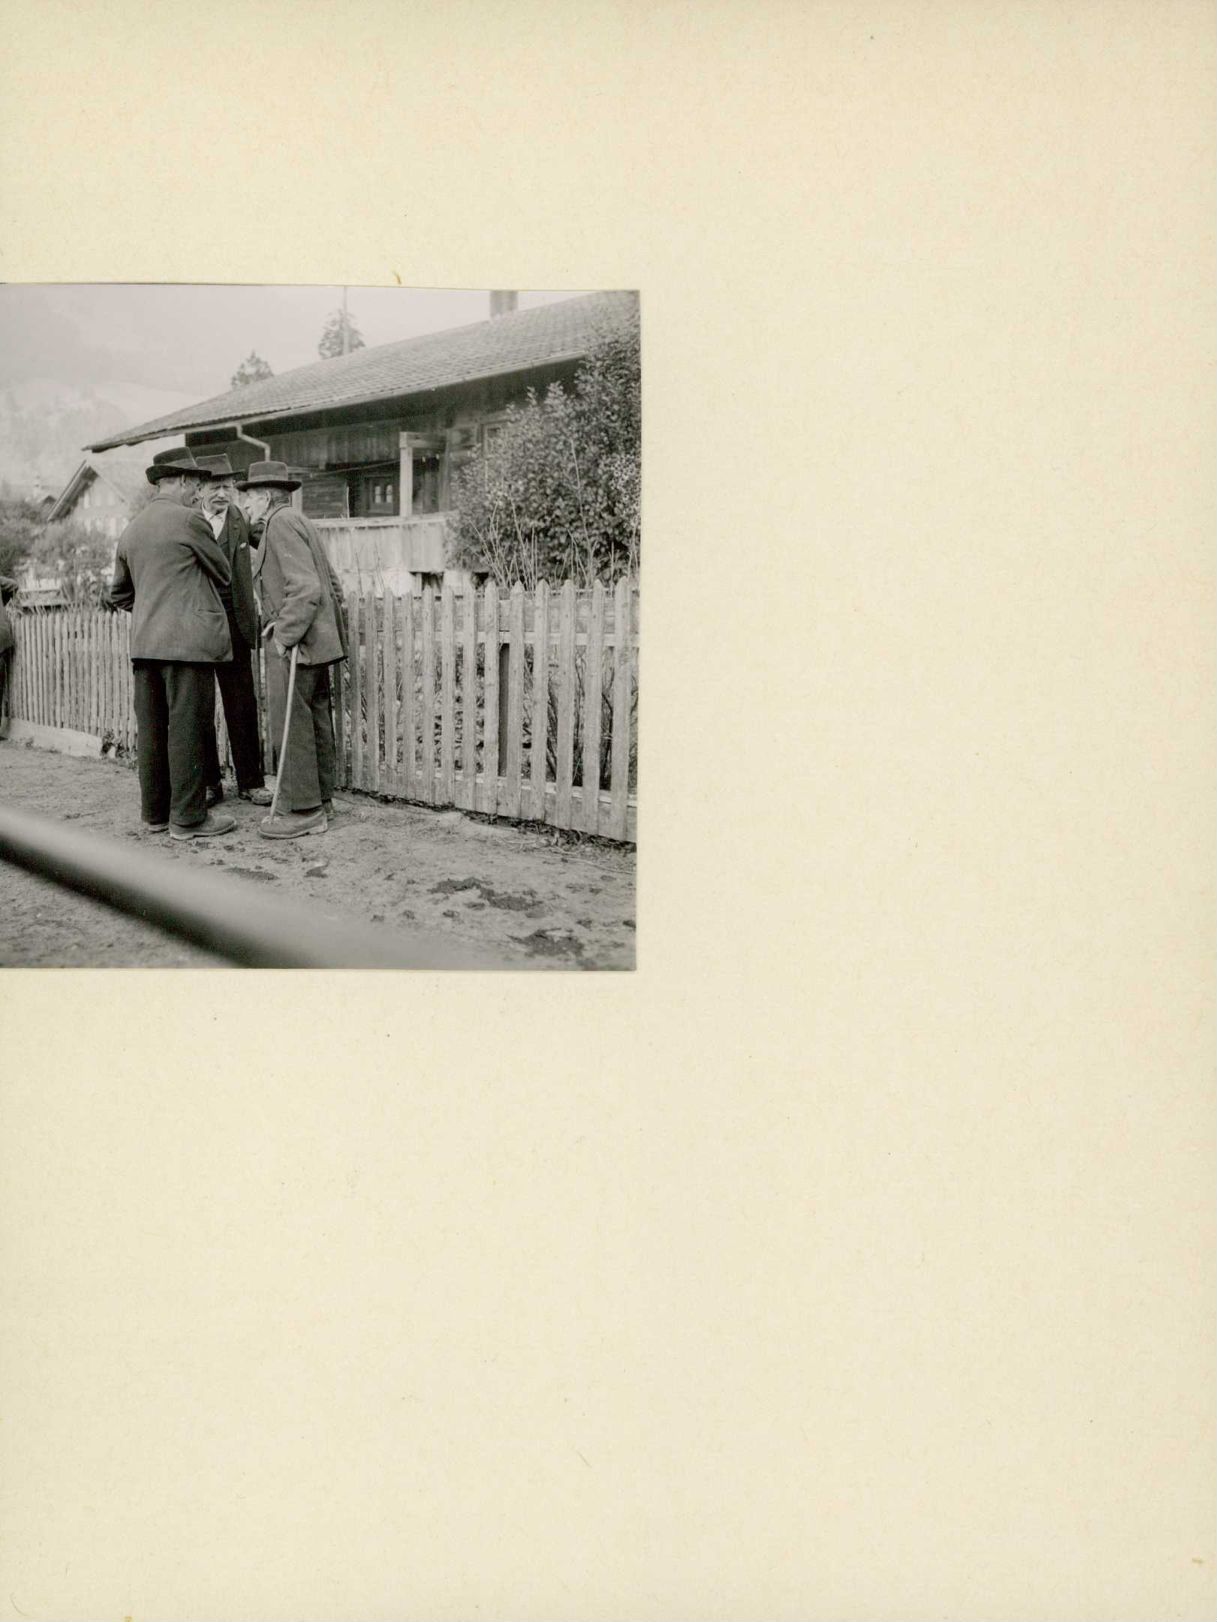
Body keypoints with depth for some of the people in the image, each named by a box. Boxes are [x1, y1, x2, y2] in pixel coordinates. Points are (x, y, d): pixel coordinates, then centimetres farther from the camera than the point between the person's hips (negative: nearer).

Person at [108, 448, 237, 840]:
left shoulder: (130, 530, 15)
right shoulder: (189, 521, -7)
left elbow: (119, 594, 23)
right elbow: (222, 575, 4)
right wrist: (211, 600, 23)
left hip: (144, 642, 7)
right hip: (188, 641, -7)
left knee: (152, 729, 10)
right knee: (187, 729, -4)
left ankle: (155, 813, 18)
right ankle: (188, 818, -1)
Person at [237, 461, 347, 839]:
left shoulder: (281, 524, -11)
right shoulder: (299, 524, 20)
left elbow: (305, 588, -22)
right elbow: (332, 588, 21)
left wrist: (284, 635, -18)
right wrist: (338, 633, 20)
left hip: (295, 642, -10)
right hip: (315, 641, 10)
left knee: (292, 725, -6)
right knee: (315, 721, 13)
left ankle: (301, 810, -3)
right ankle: (320, 801, 20)